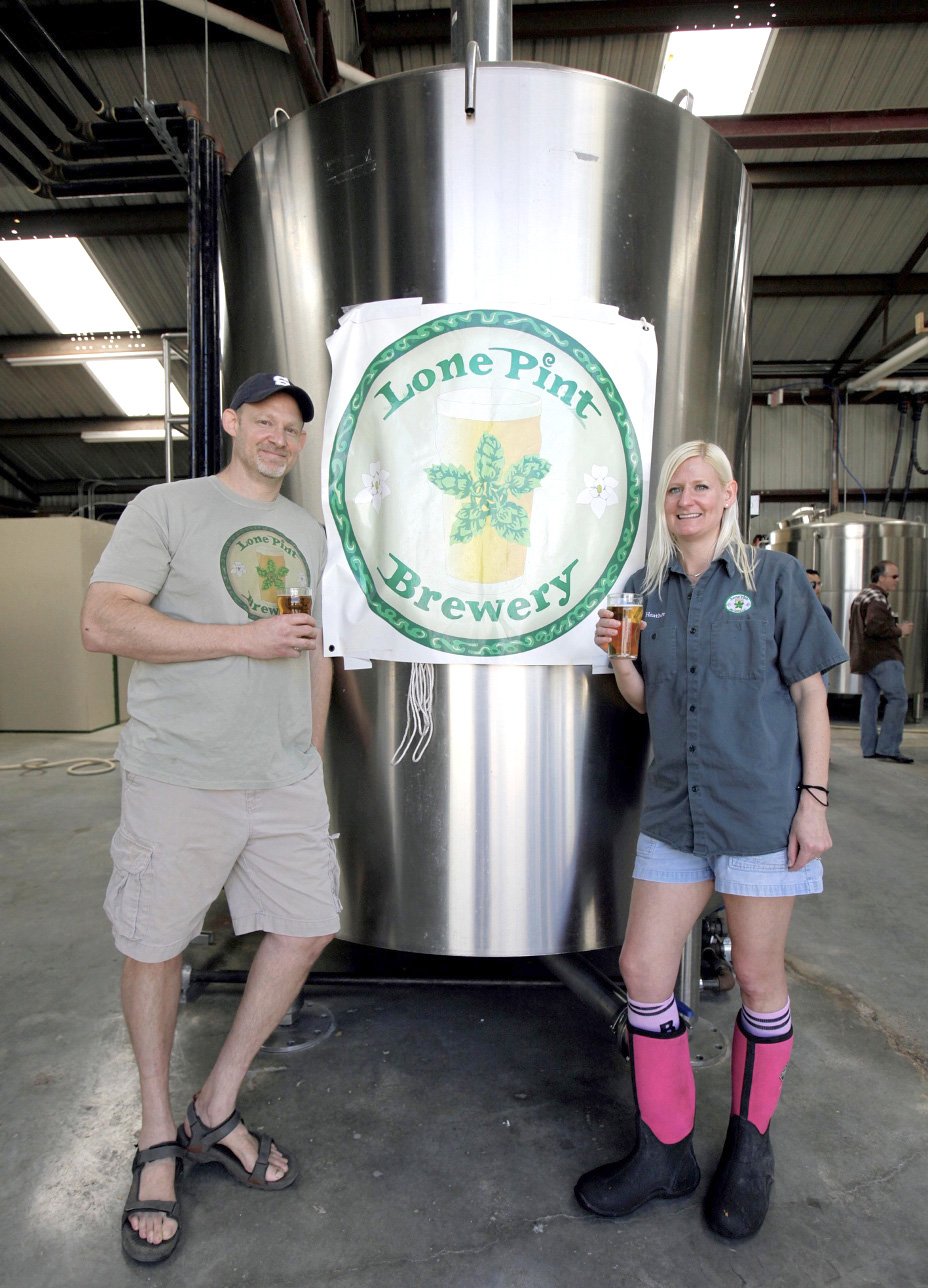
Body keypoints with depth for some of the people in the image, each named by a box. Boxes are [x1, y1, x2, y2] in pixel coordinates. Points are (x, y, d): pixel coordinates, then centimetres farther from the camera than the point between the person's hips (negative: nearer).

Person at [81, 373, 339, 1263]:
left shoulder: (308, 532, 16)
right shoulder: (167, 508, -1)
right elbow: (102, 623, -13)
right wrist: (244, 638, -17)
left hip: (285, 780, 6)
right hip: (179, 778, -5)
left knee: (308, 927, 7)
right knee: (152, 948, 5)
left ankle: (214, 1116, 27)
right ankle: (157, 1140, 30)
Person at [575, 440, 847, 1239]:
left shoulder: (774, 577, -1)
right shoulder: (646, 588, 9)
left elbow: (810, 695, -2)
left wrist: (814, 799, -8)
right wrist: (617, 653, -6)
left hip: (760, 808, -4)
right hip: (675, 808, 4)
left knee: (759, 978, 9)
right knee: (642, 969, 5)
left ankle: (750, 1149, 34)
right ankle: (665, 1150, 26)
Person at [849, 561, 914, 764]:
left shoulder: (861, 597, 20)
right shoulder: (877, 599, -12)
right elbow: (875, 627, -24)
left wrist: (894, 627, 20)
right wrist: (899, 630, -11)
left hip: (864, 657, 10)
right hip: (882, 656, -10)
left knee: (869, 699, 8)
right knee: (898, 698, -8)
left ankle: (869, 748, 8)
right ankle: (888, 747, -12)